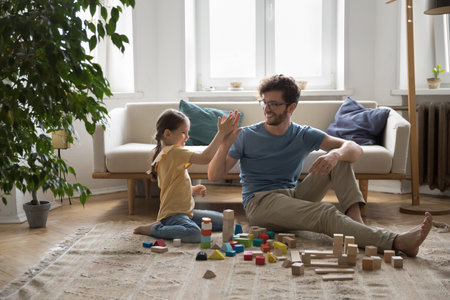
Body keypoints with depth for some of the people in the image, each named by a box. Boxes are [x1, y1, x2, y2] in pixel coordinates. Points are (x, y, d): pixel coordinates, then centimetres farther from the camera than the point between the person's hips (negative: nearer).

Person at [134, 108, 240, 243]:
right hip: (172, 214, -11)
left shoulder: (163, 154, 17)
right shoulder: (174, 151, -16)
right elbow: (204, 157, -27)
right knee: (194, 233, -39)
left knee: (223, 221, 14)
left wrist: (193, 190, 14)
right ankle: (153, 229, -10)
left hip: (185, 211, 11)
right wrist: (222, 133, -25)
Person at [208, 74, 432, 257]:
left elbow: (355, 149, -5)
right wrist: (225, 145, -23)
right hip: (260, 202, -5)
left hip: (294, 196, 5)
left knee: (340, 159, -10)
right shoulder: (246, 136, 1)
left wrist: (336, 154, -30)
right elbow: (214, 176, -4)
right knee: (326, 213, -33)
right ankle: (397, 242, -47)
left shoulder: (304, 136, 6)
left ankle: (356, 223, -27)